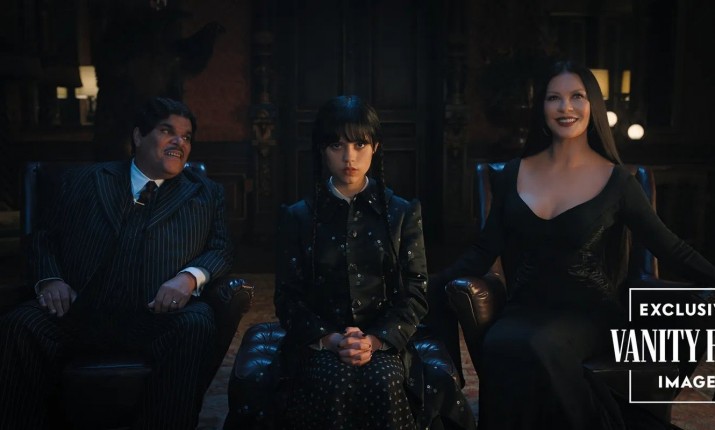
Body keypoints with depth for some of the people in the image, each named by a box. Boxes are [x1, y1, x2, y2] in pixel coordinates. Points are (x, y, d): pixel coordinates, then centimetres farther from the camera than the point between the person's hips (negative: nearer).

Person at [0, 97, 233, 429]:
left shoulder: (205, 195, 21)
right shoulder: (82, 182, 21)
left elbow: (221, 249, 13)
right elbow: (46, 239, 20)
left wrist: (190, 276, -9)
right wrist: (50, 280, -2)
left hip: (158, 316, 0)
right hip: (80, 312, 1)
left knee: (195, 325, -34)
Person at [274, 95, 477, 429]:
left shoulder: (403, 212, 9)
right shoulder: (299, 216, 9)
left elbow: (414, 294, 3)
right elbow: (288, 298, 4)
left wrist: (376, 340, -14)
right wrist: (329, 339, -14)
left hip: (384, 341, 0)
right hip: (319, 343, 0)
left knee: (383, 386, -32)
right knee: (334, 386, -33)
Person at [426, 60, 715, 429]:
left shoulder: (616, 180, 0)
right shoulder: (514, 174, 6)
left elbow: (669, 248, 4)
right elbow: (486, 248, 7)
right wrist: (436, 285, -6)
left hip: (586, 312, -2)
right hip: (526, 307, 2)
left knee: (537, 346, -35)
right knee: (499, 346, -33)